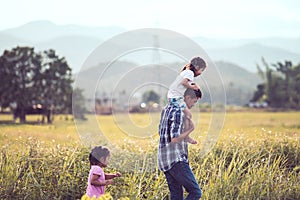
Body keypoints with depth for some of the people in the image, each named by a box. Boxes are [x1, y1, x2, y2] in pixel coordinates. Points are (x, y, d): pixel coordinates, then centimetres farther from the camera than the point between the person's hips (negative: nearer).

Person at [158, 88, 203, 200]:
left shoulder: (167, 109, 15)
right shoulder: (178, 113, -16)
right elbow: (174, 139, -23)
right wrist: (190, 129, -9)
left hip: (164, 159, 10)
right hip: (176, 160, -10)